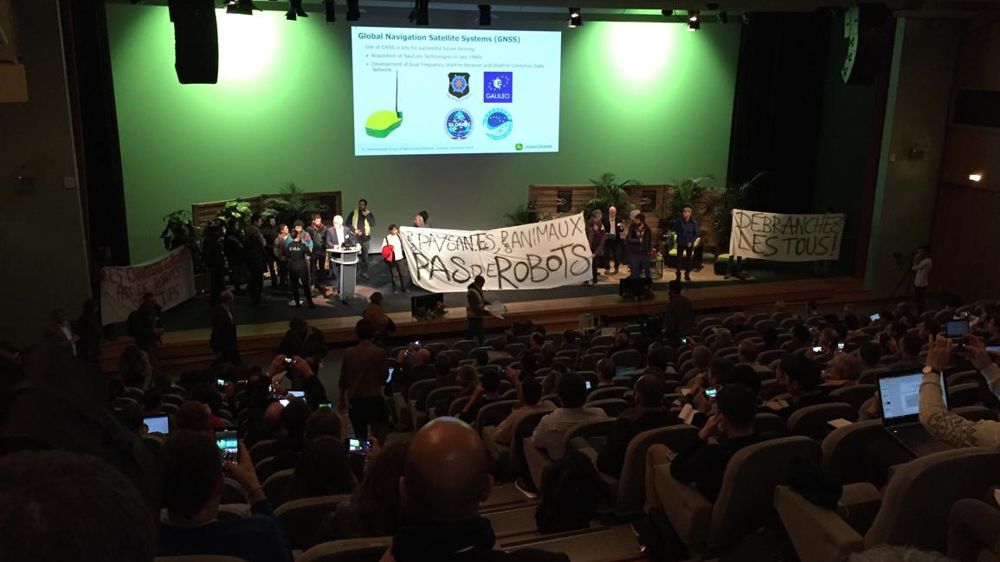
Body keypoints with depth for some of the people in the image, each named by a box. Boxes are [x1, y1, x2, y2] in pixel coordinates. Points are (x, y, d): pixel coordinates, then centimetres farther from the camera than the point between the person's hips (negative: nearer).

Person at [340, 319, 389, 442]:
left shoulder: (348, 353, -1)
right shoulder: (380, 353, -8)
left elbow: (343, 380, 5)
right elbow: (384, 377, -3)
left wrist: (342, 400, 17)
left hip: (355, 400, 2)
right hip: (374, 398, -2)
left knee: (360, 435, 12)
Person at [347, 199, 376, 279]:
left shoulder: (369, 214, 5)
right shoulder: (353, 213, 3)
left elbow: (373, 224, -7)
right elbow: (348, 223, 2)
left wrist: (366, 215, -15)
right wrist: (354, 230, -10)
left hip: (365, 237, 1)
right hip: (355, 237, -1)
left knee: (365, 255, 3)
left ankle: (364, 272, 9)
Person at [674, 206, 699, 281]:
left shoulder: (694, 222, -7)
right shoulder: (679, 221, -6)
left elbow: (696, 234, -3)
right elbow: (674, 228, 12)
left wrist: (691, 242, -12)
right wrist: (679, 233, -1)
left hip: (689, 243, 0)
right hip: (680, 243, 0)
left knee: (689, 259, 7)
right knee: (679, 259, -4)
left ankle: (687, 274, 21)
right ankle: (678, 274, 4)